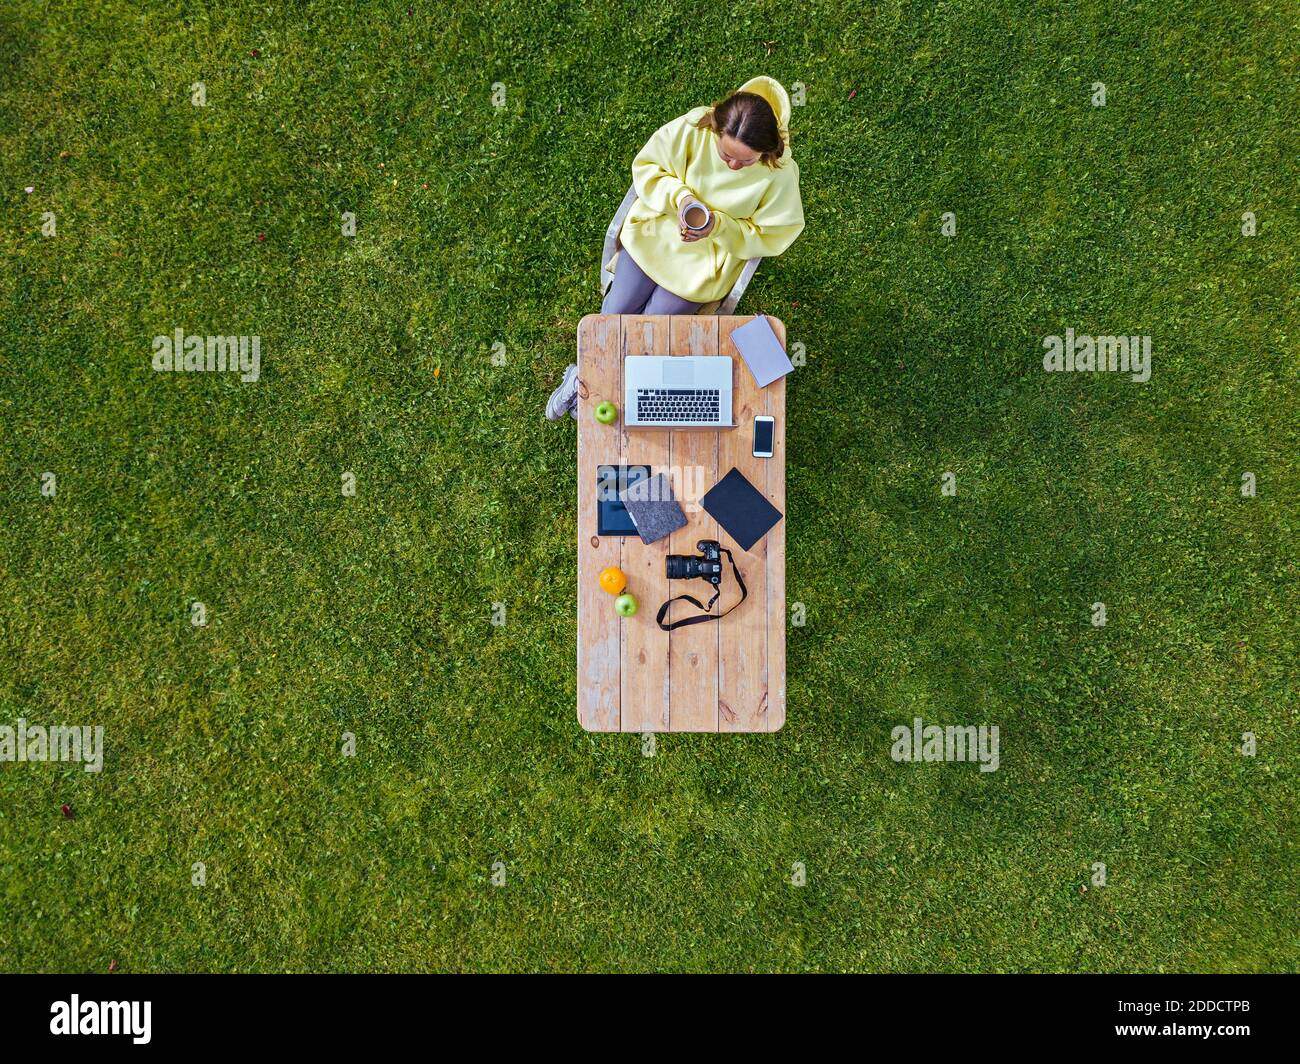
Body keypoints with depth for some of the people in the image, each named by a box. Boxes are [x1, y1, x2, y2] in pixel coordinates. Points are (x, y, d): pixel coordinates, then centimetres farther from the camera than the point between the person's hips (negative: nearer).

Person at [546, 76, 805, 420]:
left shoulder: (780, 173, -23)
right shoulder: (693, 127, -21)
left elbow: (767, 236, -12)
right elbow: (645, 166, -8)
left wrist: (719, 226, -28)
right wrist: (679, 196, -27)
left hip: (710, 256, -1)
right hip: (658, 229, 2)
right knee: (617, 310, -5)